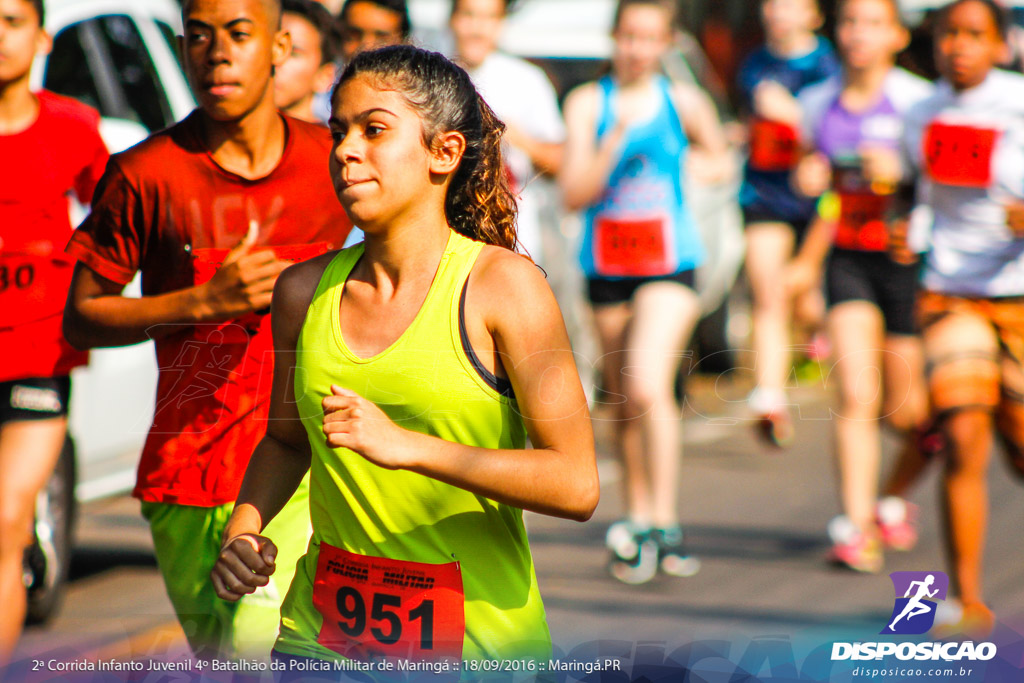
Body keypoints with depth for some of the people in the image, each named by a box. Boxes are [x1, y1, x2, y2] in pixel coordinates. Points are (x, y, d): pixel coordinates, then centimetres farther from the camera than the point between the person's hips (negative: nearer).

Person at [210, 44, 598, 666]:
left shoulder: (503, 284, -8)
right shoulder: (306, 290, 5)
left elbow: (577, 485, -16)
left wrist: (407, 446, -23)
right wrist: (243, 528, 3)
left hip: (478, 644, -3)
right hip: (321, 638, 4)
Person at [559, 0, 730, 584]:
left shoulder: (684, 103, 1)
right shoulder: (587, 104, 0)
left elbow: (719, 158, 21)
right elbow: (574, 195, -8)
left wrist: (692, 166, 5)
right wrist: (613, 143, -18)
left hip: (669, 265, -2)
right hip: (606, 267, 2)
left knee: (648, 386, -20)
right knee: (624, 403, 10)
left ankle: (665, 525, -16)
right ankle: (638, 521, 25)